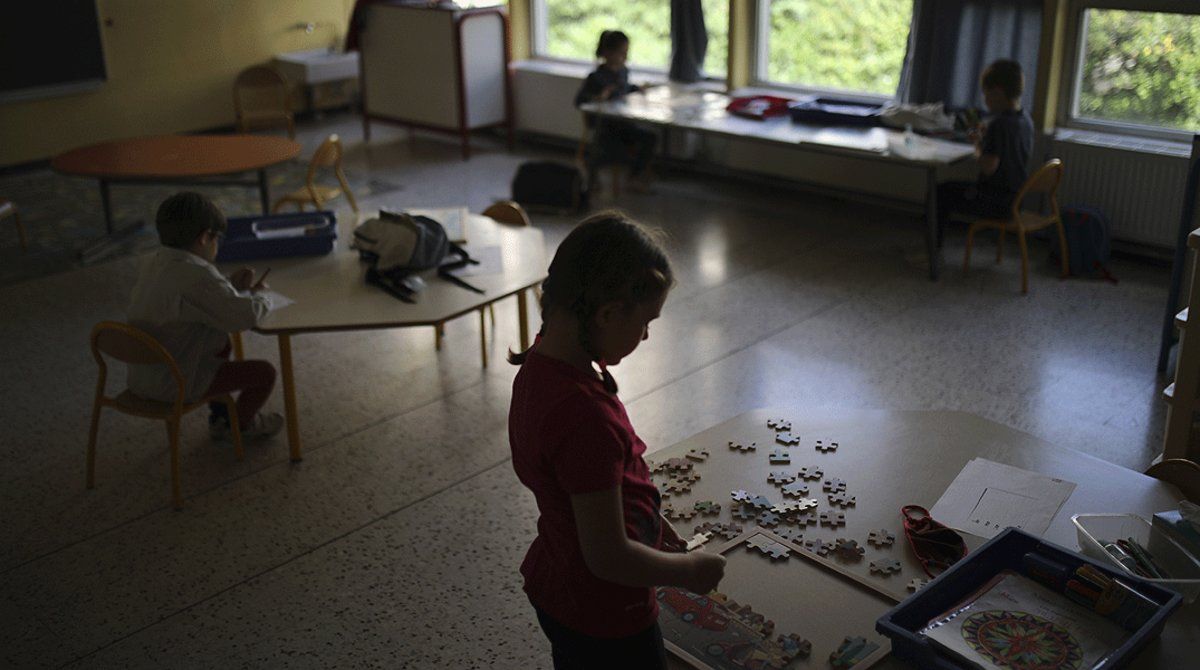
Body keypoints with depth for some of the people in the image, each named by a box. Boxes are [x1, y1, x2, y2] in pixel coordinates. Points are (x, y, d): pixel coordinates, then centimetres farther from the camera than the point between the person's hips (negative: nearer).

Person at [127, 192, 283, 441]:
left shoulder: (152, 263, 3)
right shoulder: (197, 275, -26)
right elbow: (247, 315, -28)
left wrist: (232, 287, 9)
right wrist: (257, 296, -5)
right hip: (174, 385, -9)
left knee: (222, 344, 32)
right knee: (264, 372, 1)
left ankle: (220, 418, 42)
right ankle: (243, 423, 29)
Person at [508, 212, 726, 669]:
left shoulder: (539, 365, -8)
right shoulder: (585, 417, -36)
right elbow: (609, 558, -29)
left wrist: (650, 524, 9)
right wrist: (691, 570, -13)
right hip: (604, 618, -8)